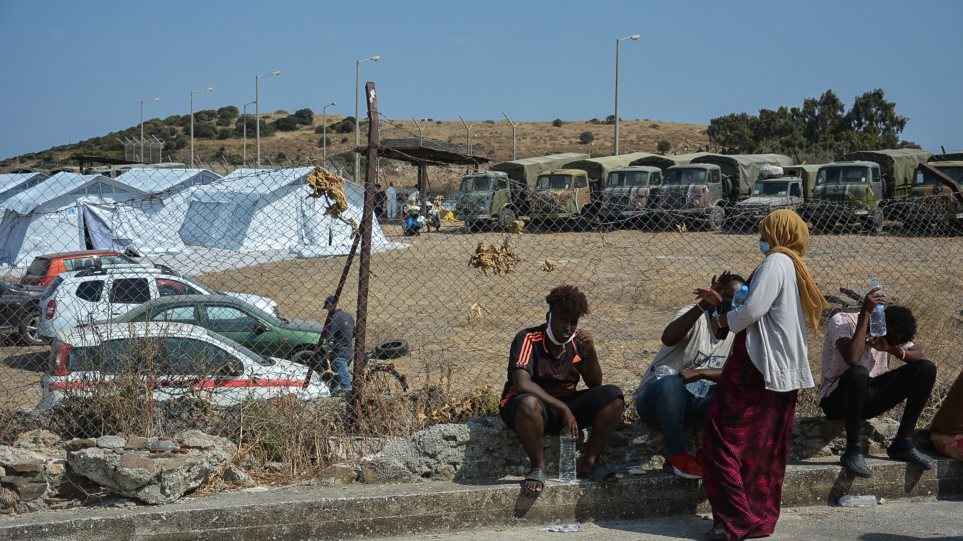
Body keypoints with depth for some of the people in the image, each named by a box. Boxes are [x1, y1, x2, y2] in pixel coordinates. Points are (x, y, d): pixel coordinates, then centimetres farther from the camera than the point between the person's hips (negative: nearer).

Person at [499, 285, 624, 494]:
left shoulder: (577, 341, 0)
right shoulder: (528, 339, -16)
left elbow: (595, 385, 4)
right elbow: (522, 384, -29)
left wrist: (591, 351, -14)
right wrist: (563, 409, -30)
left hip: (565, 405, 6)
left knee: (613, 396, -13)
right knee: (529, 404, -42)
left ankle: (589, 463, -6)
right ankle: (538, 468, -18)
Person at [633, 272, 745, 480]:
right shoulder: (697, 317, -13)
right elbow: (668, 338, -35)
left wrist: (701, 373, -27)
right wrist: (704, 304, -43)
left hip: (691, 402, 5)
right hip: (655, 397, -5)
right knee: (672, 383, -40)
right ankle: (676, 454, -19)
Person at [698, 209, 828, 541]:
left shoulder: (776, 262, -10)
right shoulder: (796, 268, 19)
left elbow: (752, 310, -19)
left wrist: (721, 320, -2)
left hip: (758, 366, -10)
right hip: (784, 373, 10)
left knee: (724, 437, -5)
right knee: (767, 448, 11)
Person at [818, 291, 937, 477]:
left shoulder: (889, 332, 3)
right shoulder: (841, 322, -18)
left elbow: (918, 356, -3)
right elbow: (852, 359, -35)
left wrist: (892, 349, -22)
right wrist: (865, 313, -33)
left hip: (869, 396, 7)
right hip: (837, 398, -7)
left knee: (926, 369, -8)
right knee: (858, 373, -40)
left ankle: (903, 442, -6)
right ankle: (853, 450, -25)